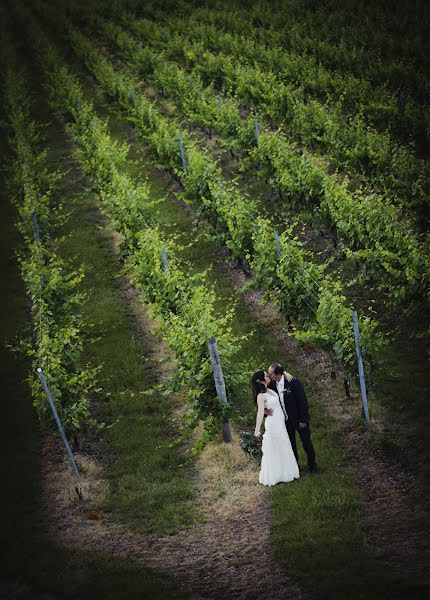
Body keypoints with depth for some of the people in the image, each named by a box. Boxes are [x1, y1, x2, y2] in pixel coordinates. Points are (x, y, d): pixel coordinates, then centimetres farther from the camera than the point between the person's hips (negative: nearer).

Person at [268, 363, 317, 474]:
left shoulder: (294, 382, -24)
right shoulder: (272, 384, -11)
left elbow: (303, 401, -19)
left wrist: (302, 420, -17)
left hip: (298, 418, -4)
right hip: (285, 419, 4)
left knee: (306, 442, 10)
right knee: (290, 444, 16)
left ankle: (312, 464, 27)